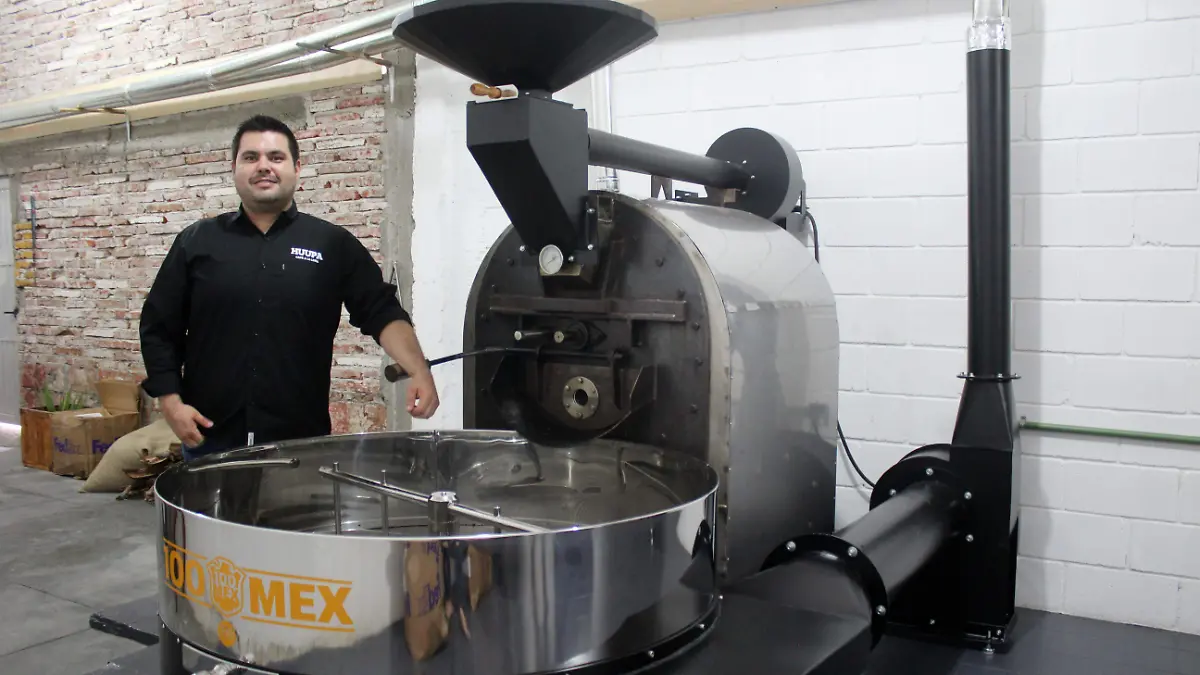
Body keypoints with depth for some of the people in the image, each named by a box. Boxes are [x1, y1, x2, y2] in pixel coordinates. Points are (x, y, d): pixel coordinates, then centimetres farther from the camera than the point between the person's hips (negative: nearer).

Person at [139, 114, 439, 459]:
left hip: (302, 441, -1)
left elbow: (384, 312, -1)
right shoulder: (197, 242, 7)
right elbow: (159, 328, 10)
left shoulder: (333, 244, 4)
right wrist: (171, 400, -1)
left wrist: (418, 371, -17)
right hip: (211, 439, 1)